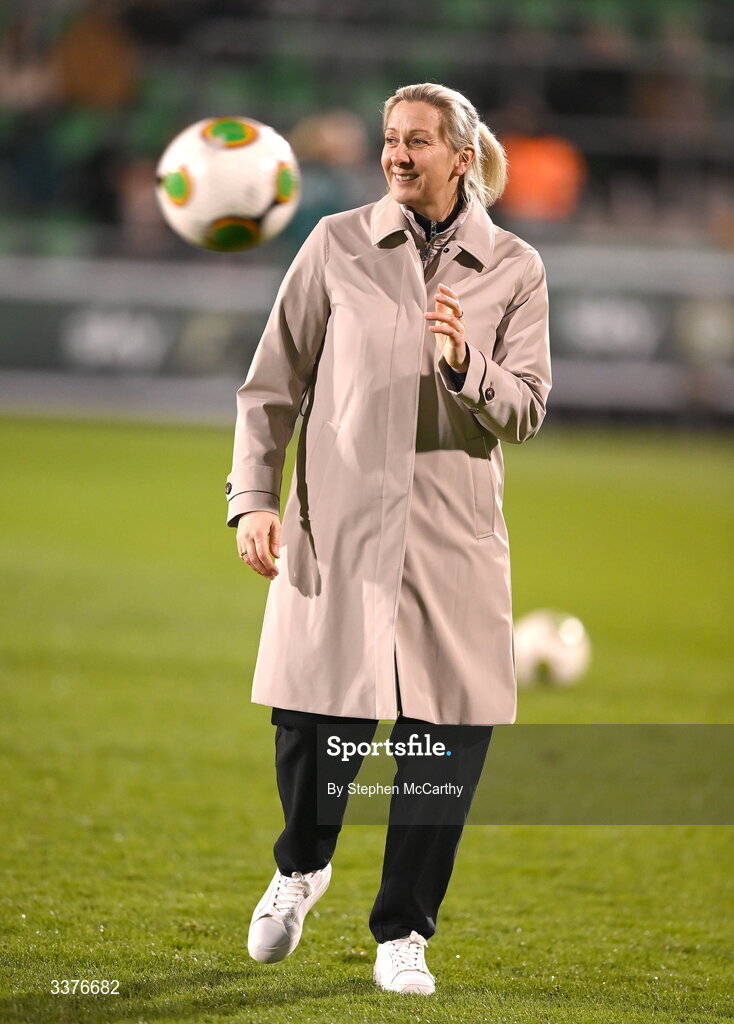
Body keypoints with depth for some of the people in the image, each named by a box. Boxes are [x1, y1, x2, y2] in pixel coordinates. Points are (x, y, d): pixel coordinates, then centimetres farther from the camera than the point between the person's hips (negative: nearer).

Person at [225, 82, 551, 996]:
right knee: (317, 722, -2)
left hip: (453, 534, 1)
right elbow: (271, 386, 6)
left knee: (449, 733, -4)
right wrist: (254, 498, -5)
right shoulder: (337, 245, 4)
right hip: (338, 523, -1)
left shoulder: (513, 268, 5)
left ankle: (403, 933, 12)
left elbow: (524, 411, 1)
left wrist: (463, 363, -18)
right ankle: (301, 866, 31)